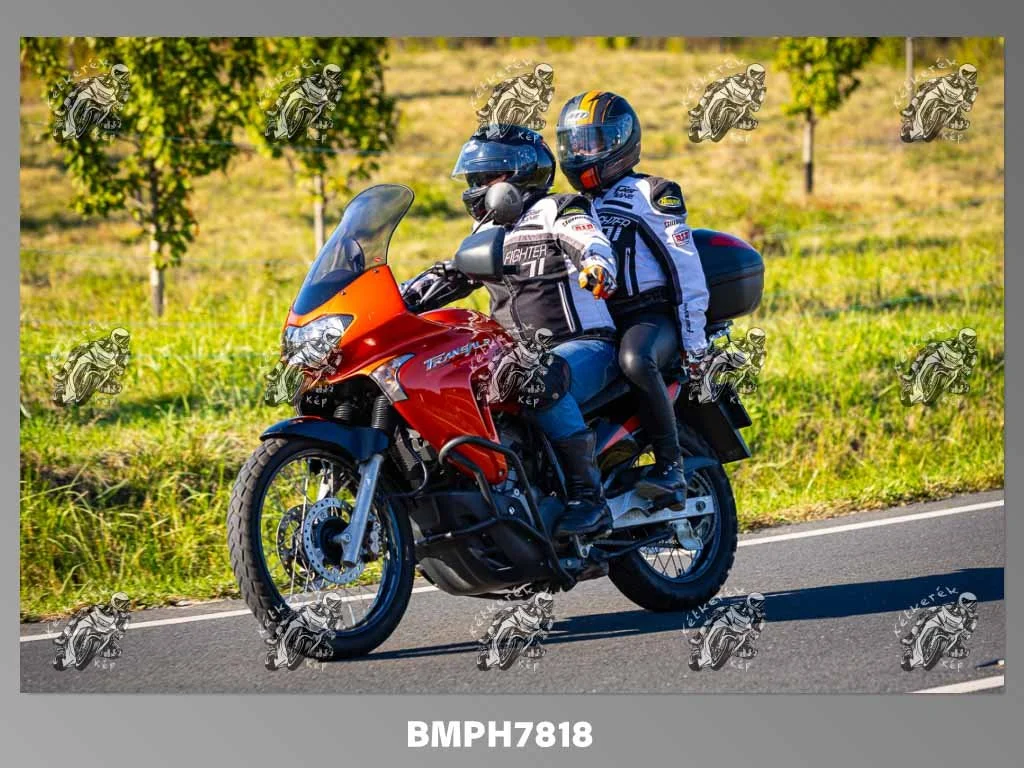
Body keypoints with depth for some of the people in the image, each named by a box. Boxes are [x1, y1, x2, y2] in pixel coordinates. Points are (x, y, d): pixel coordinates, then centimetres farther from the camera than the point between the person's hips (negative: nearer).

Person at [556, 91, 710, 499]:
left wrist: (695, 346, -10)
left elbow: (687, 272, -5)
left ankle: (670, 464, -29)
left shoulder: (651, 195, -1)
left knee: (635, 361, -39)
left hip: (650, 314, -7)